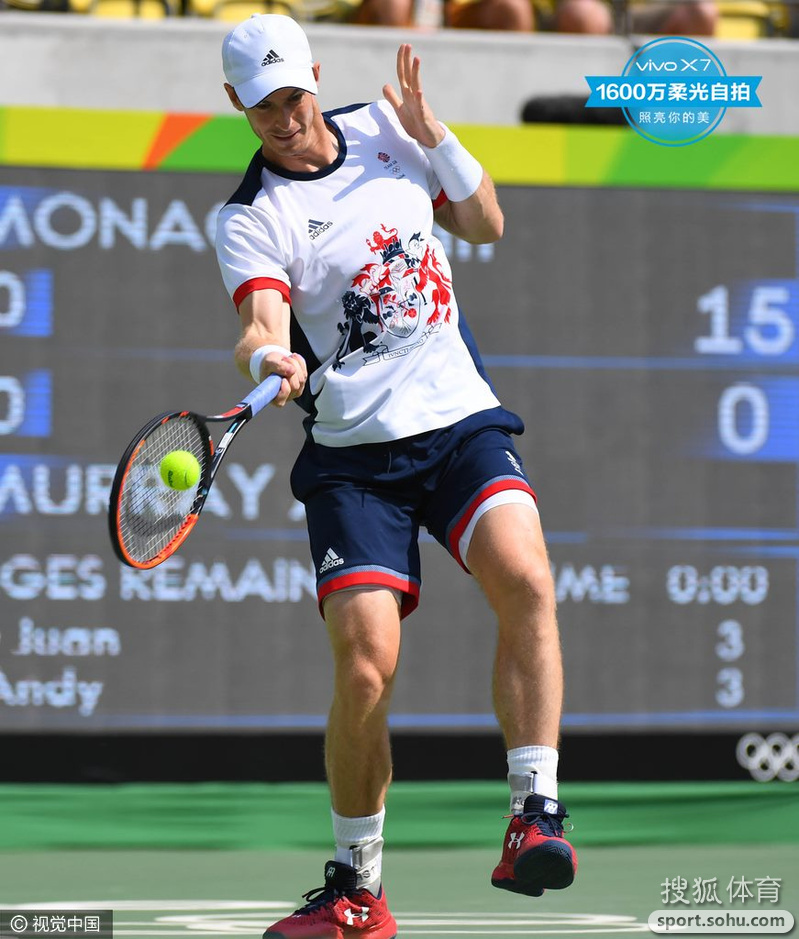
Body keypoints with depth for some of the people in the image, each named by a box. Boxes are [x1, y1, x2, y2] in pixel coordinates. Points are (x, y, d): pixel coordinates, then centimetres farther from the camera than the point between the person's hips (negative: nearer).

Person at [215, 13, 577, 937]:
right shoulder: (251, 218, -4)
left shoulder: (383, 129, 9)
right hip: (352, 453, -2)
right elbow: (264, 322, -20)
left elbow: (486, 223, 17)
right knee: (364, 665, -13)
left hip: (462, 421, 2)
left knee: (525, 580, -27)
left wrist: (434, 137, 0)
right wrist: (270, 359, -44)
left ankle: (536, 816, -26)